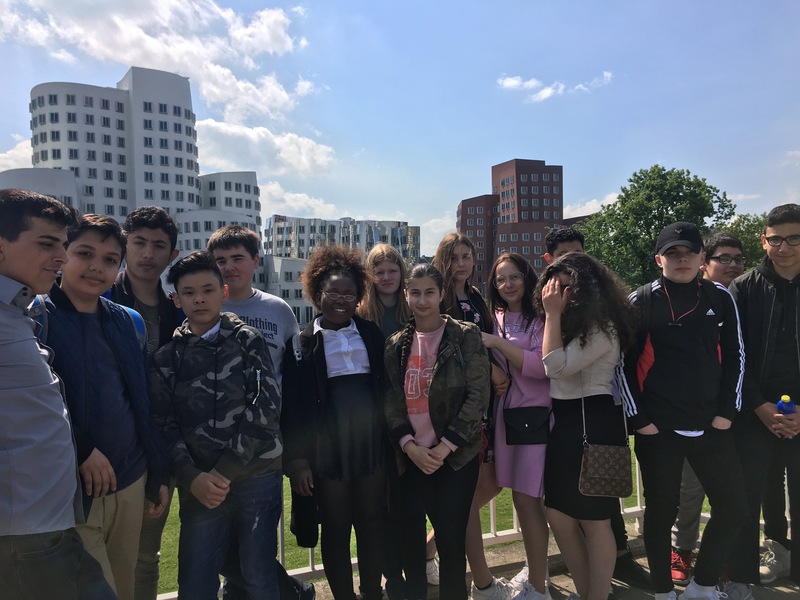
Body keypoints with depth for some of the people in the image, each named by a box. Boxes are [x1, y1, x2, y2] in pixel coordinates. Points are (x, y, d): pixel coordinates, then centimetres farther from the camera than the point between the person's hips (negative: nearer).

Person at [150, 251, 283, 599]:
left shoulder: (248, 341, 2)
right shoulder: (167, 357, 7)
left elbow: (265, 408, -7)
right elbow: (166, 425, 4)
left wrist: (225, 471, -11)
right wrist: (192, 477, -9)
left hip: (256, 474, -1)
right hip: (200, 483, 2)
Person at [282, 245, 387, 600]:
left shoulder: (371, 334, 6)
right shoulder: (302, 343, -1)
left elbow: (388, 387, 7)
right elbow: (293, 405, -3)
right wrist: (296, 457, -8)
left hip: (372, 444, 2)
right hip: (327, 449, -2)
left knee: (372, 522, 13)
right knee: (335, 527, 9)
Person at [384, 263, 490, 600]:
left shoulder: (466, 336, -3)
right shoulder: (396, 345, 7)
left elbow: (477, 395, -8)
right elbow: (390, 401, 4)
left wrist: (443, 448, -14)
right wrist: (410, 446, -11)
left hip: (456, 456, -3)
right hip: (412, 457, 3)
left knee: (451, 538, 2)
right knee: (411, 538, 7)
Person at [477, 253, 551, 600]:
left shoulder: (540, 319, -5)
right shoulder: (496, 319, 12)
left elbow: (540, 366, -18)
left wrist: (497, 343, -17)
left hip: (534, 415, -5)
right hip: (503, 413, 6)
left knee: (525, 500, -3)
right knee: (523, 498, 12)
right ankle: (536, 570, 30)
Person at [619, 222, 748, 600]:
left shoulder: (720, 298, 5)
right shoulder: (641, 302, -4)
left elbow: (734, 356, 9)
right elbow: (623, 362, -4)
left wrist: (727, 411, 2)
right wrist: (638, 419, -7)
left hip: (711, 426, 3)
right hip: (657, 428, -3)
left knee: (733, 507, 8)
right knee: (661, 511, 8)